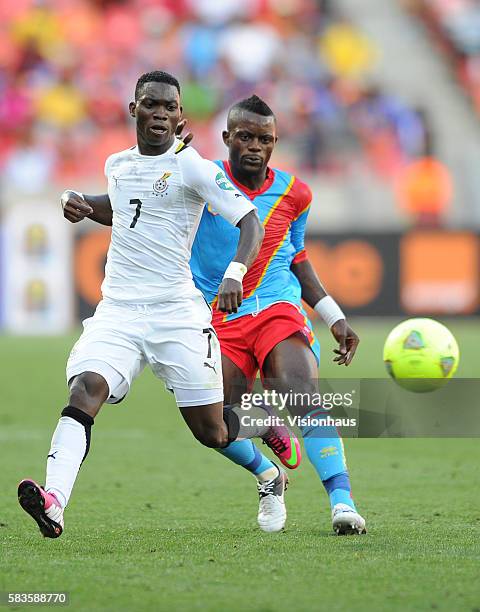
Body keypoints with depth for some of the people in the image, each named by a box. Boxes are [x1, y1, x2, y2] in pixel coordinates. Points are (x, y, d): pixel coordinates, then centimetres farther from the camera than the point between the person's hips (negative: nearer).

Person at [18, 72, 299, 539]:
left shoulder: (193, 168, -5)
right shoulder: (116, 166, 14)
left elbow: (251, 225, -13)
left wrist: (235, 273, -28)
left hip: (177, 312, -4)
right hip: (116, 312, 4)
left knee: (213, 433, 1)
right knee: (85, 388, -26)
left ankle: (272, 429, 36)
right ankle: (53, 503, -43)